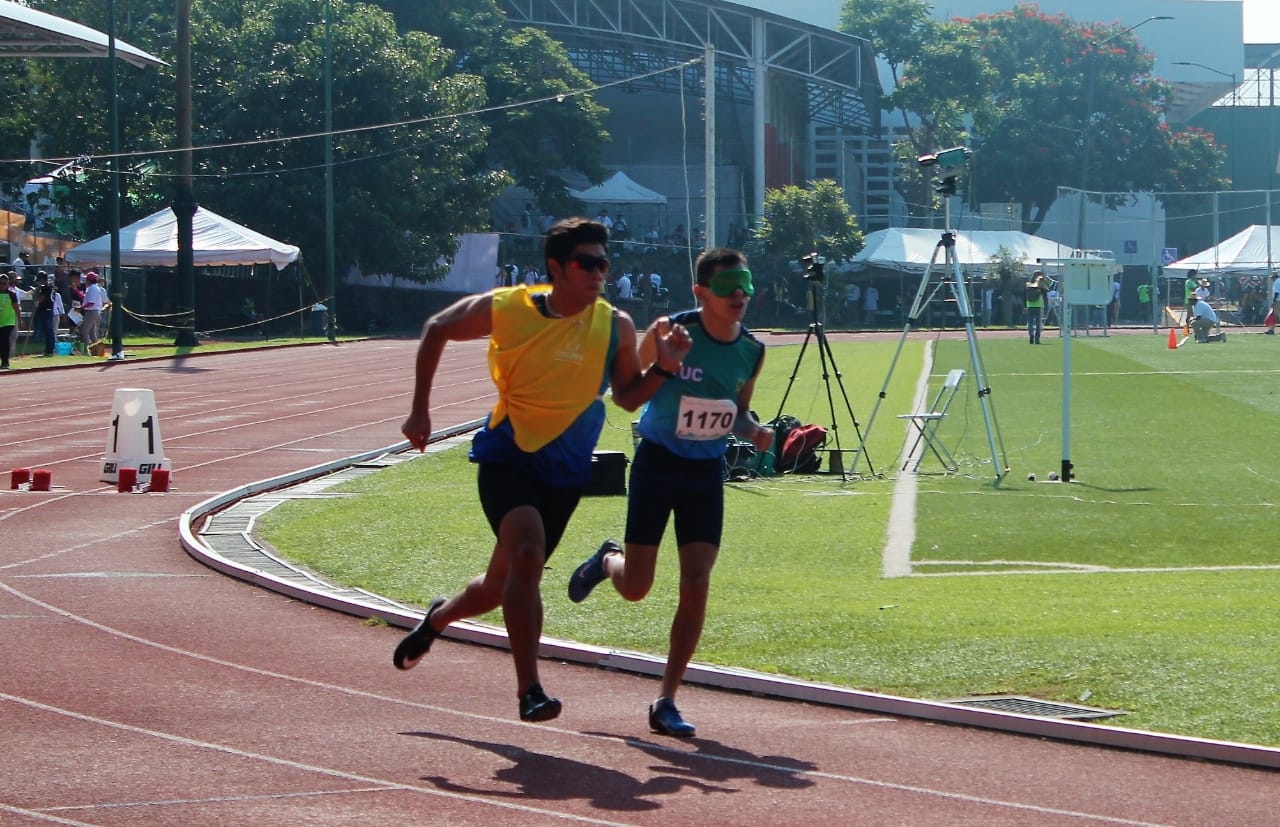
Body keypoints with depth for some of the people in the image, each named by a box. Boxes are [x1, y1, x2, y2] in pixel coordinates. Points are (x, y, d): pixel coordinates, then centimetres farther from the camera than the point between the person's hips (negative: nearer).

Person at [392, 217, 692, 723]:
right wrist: (420, 411, 5)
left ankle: (438, 618, 46)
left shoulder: (616, 327, -5)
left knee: (503, 585, 12)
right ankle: (529, 689, -21)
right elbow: (436, 331, 6)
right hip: (506, 458, -3)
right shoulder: (505, 310, -11)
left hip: (565, 474, 3)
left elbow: (627, 397, 7)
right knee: (526, 553, -28)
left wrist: (663, 368, -14)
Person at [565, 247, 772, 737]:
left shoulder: (752, 352, -2)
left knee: (696, 588, -7)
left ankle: (666, 703, 1)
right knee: (635, 588, -1)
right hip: (657, 463, -3)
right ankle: (608, 561, 38)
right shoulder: (668, 333, -15)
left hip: (707, 474, 3)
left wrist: (755, 432, -8)